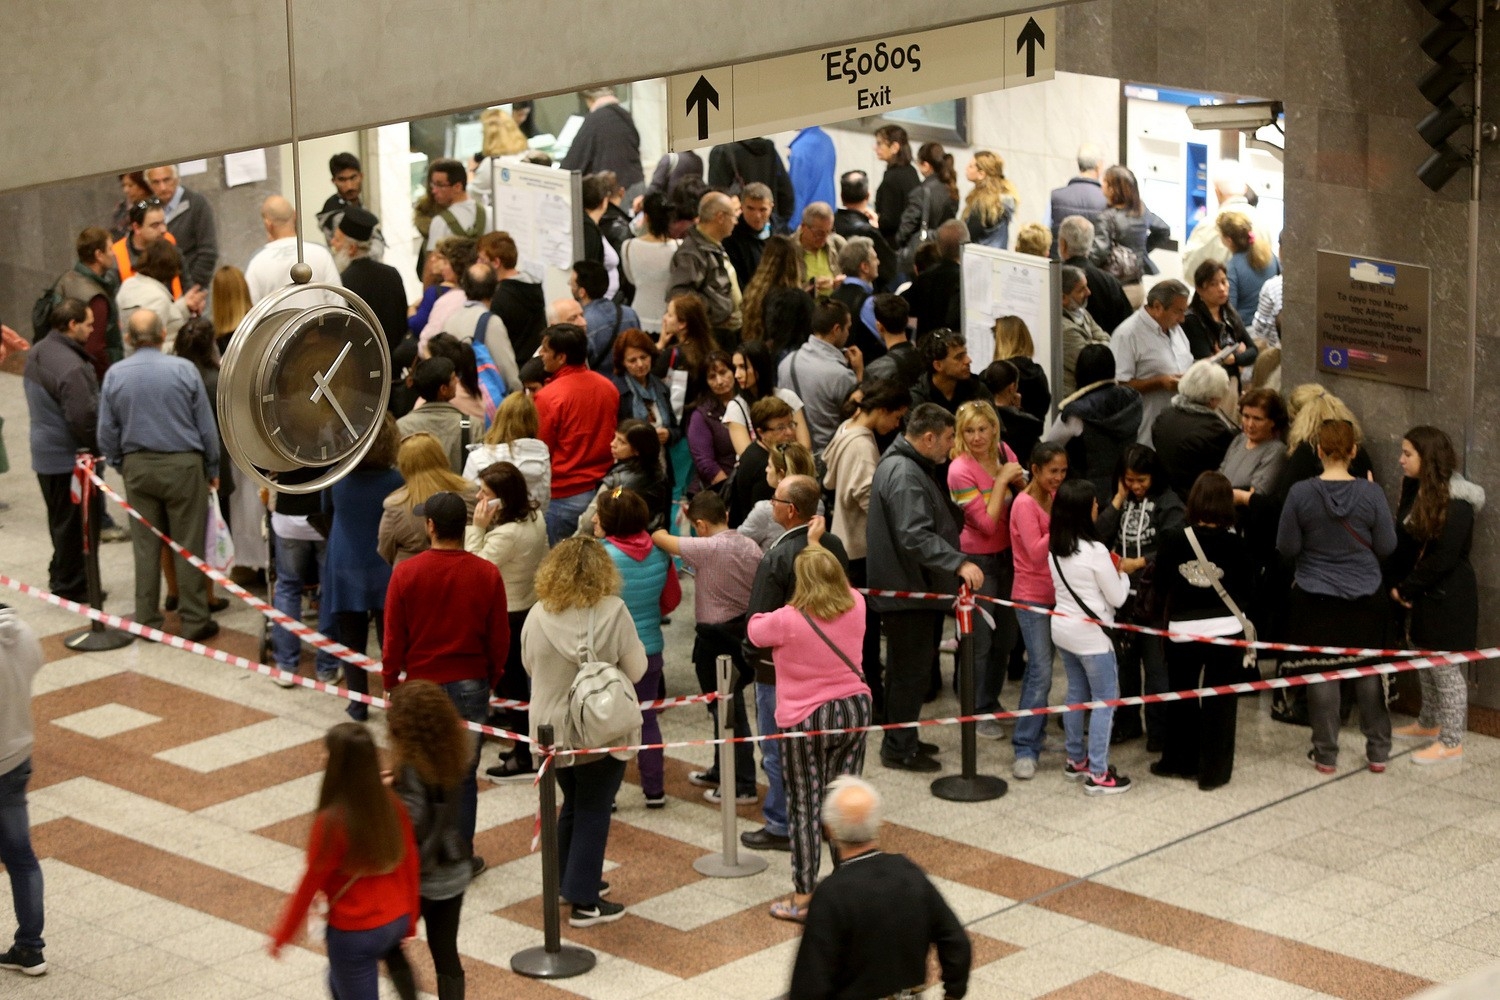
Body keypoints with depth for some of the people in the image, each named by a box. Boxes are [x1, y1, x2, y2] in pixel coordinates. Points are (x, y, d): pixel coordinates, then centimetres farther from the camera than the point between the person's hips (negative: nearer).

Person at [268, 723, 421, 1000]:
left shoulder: (332, 821, -25)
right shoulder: (392, 804, -7)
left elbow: (311, 884, -15)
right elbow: (411, 864, 2)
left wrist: (281, 936, -1)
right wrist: (410, 922, 16)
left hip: (355, 933, -7)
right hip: (395, 923, 7)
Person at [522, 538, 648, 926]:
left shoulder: (538, 615, -7)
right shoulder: (613, 611, -16)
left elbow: (529, 665, 8)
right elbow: (635, 670, -8)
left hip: (552, 729, 4)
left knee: (572, 806, 22)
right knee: (594, 812, 5)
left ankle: (572, 881, 33)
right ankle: (584, 900, 5)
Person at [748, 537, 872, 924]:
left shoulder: (787, 620, -21)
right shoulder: (856, 606, -8)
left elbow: (754, 630, 0)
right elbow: (838, 580, 15)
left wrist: (770, 614, 19)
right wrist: (815, 545, 26)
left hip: (806, 721, -5)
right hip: (854, 710, 5)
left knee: (806, 806, 4)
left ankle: (803, 897, 9)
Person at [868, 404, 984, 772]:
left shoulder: (902, 464, 12)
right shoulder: (904, 475, -24)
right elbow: (916, 536, -34)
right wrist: (959, 563, -39)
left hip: (905, 585, 11)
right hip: (907, 588, -11)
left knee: (905, 666, 20)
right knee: (912, 668, -3)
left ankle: (901, 740, 31)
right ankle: (899, 748, 6)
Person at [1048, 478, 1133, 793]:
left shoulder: (1055, 548, 2)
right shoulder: (1095, 551, -20)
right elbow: (1117, 598, -13)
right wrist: (1122, 574, 6)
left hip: (1062, 628, 8)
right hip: (1090, 634, -8)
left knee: (1076, 694, 20)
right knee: (1105, 700, 1)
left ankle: (1076, 759, 28)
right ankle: (1098, 774, 1)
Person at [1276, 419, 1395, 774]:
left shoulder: (1301, 494, -13)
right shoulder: (1370, 493, -11)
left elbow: (1286, 548, -6)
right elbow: (1387, 547, -4)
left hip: (1315, 597, -1)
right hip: (1364, 597, 1)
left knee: (1321, 673, 7)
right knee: (1368, 671, 13)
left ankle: (1326, 754, 13)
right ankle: (1378, 751, 21)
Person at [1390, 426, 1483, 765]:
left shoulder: (1455, 502, -19)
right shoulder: (1417, 490, 8)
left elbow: (1443, 558, -21)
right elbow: (1404, 542, 8)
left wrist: (1406, 588, -14)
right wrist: (1397, 583, -6)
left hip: (1447, 597, -8)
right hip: (1422, 593, 8)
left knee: (1445, 667, -2)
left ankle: (1451, 742, 5)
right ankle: (1429, 724, 34)